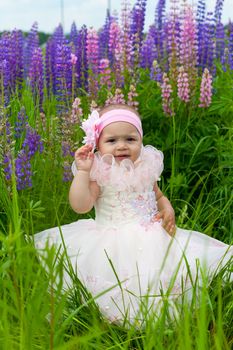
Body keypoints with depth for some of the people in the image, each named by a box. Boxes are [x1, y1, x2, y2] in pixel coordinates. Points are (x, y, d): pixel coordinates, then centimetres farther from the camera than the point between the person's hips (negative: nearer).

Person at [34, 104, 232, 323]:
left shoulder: (147, 167, 8)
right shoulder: (99, 173, -6)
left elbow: (159, 196, 24)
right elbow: (80, 206, -16)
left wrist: (167, 209, 2)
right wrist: (82, 171, -17)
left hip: (151, 235, 5)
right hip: (114, 243, -5)